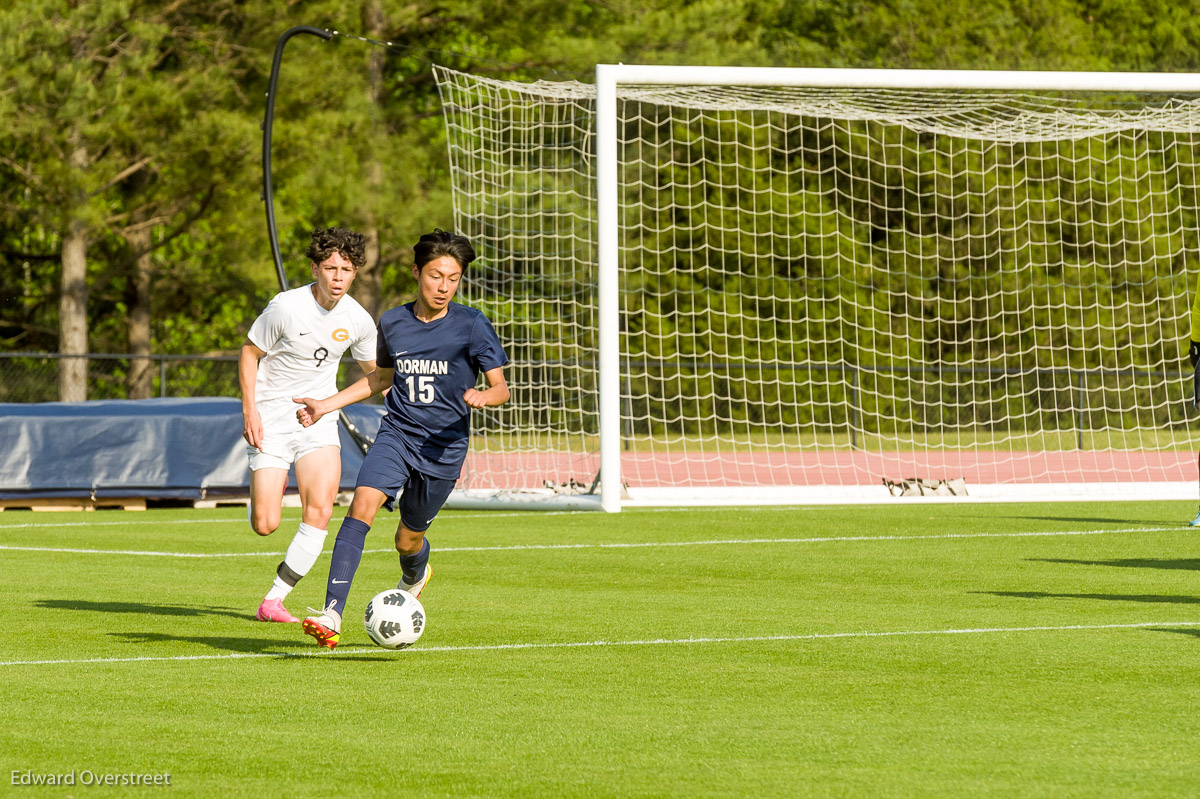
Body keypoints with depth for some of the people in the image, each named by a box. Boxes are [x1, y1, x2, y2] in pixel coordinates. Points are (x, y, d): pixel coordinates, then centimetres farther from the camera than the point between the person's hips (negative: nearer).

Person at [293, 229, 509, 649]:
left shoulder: (471, 325, -6)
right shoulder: (392, 323, 5)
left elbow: (501, 387, -4)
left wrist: (483, 396, -28)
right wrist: (326, 406, 18)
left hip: (443, 447, -2)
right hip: (396, 436, 2)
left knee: (408, 540, 9)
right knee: (362, 504, -24)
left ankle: (414, 576, 50)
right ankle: (332, 614, -30)